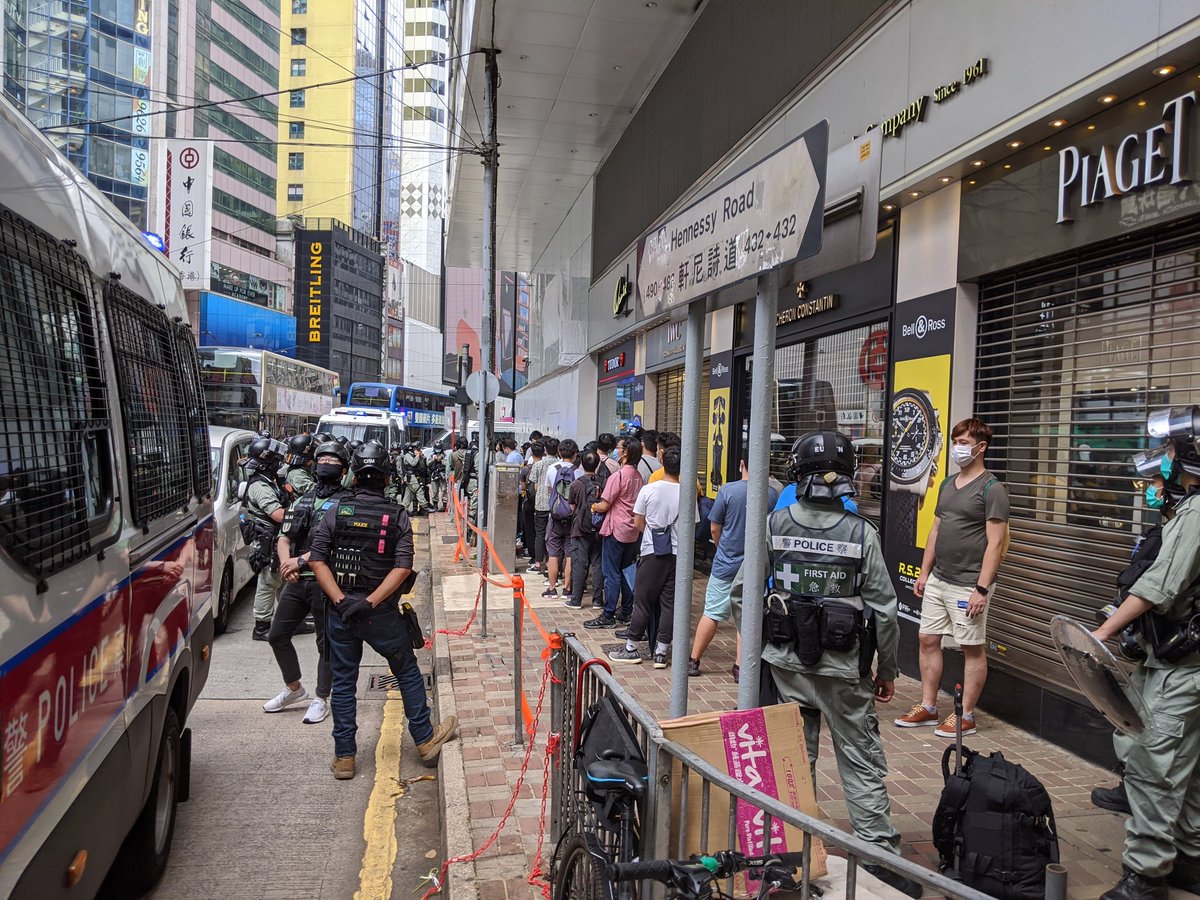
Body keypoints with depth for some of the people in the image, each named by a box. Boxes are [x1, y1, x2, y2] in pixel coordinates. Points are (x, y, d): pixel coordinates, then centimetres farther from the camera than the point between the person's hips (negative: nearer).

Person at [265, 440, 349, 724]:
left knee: (326, 643, 3)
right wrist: (286, 562, -8)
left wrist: (301, 560, -19)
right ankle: (294, 688, 31)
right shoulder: (302, 500, 15)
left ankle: (321, 699, 16)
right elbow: (284, 536, 12)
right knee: (277, 636, 13)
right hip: (296, 582, 7)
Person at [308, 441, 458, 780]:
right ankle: (426, 740, 24)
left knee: (343, 682, 12)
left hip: (340, 611, 1)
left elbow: (317, 560, -9)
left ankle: (344, 757, 19)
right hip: (382, 614, -1)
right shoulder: (397, 516, -5)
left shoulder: (336, 511, -3)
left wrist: (341, 600, -13)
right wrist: (371, 602, -17)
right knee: (408, 673, 15)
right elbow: (403, 568, -15)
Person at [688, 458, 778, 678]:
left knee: (712, 613, 8)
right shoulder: (772, 494, -7)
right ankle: (740, 666, 15)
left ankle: (693, 660, 16)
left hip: (726, 563, -1)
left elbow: (714, 529, -4)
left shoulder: (727, 490, -12)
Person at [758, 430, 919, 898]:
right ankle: (881, 854, 13)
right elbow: (883, 610, -7)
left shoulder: (773, 525, -6)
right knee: (862, 761, 9)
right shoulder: (861, 533, -10)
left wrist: (755, 643, 13)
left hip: (784, 663, 2)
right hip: (843, 668, -2)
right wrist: (887, 670, 6)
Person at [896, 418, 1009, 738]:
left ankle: (966, 716, 14)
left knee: (973, 649, 4)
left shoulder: (991, 489, -11)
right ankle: (928, 708, 22)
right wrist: (924, 573, 14)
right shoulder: (948, 484, 12)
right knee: (928, 639, 11)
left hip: (967, 585, -8)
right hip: (938, 580, 8)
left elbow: (995, 543, -15)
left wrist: (981, 589, -19)